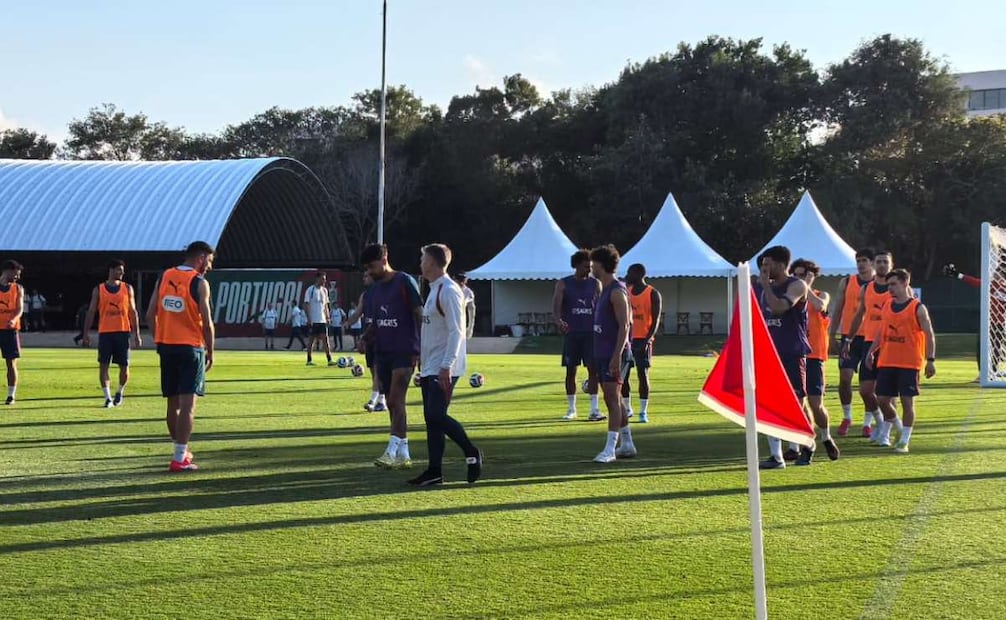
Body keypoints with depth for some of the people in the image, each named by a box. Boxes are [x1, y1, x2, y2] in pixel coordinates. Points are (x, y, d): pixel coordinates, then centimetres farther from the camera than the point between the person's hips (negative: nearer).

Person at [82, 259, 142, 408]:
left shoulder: (127, 288, 7)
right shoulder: (98, 290, 4)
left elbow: (133, 311, 7)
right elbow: (91, 311, 5)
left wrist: (137, 334, 2)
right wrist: (86, 333, -3)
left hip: (123, 331, 1)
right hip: (105, 332, -1)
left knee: (124, 366, 3)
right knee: (103, 365, -6)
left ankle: (120, 393, 26)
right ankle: (108, 397, -2)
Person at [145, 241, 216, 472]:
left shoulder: (164, 277, 9)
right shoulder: (199, 283, -7)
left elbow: (150, 316, 6)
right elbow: (207, 323, -10)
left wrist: (160, 341, 14)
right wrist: (210, 352, 0)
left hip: (166, 346, 6)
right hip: (191, 348, -6)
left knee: (173, 402, 15)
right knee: (187, 404, -6)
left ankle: (181, 450, 28)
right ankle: (179, 459, -9)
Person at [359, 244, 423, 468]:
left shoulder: (405, 282, -8)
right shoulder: (376, 288, 13)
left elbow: (419, 315, -9)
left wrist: (421, 349, -13)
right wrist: (365, 337, 2)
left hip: (404, 351, -7)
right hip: (383, 352, 7)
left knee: (396, 400, -14)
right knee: (392, 403, 7)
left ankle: (392, 451, -16)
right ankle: (403, 455, 12)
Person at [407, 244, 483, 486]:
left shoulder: (449, 291, -13)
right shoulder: (434, 290, 17)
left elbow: (456, 331, -19)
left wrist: (446, 367, -24)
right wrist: (421, 359, 19)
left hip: (443, 369, -9)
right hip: (430, 367, 9)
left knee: (436, 415, -14)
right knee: (431, 418, 7)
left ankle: (472, 453, 2)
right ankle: (434, 471, 9)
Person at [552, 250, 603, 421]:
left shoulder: (595, 284, 6)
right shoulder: (563, 284, -1)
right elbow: (556, 305, -13)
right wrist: (559, 321, -33)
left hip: (590, 332, 1)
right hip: (571, 333, -1)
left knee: (593, 369, -7)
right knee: (571, 371, 4)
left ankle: (594, 409, -8)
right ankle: (571, 409, 15)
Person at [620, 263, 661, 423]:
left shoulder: (653, 294, -5)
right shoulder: (626, 291, 11)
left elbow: (656, 320, -9)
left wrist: (648, 340, -19)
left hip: (642, 339, -5)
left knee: (643, 374, -6)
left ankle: (643, 412, -2)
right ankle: (627, 409, 18)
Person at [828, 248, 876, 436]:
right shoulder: (846, 282, 7)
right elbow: (838, 309, 10)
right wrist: (832, 334, 6)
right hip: (849, 336, 1)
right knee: (845, 377, -4)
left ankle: (868, 422, 11)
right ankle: (846, 417, 14)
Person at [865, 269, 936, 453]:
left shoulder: (918, 308, -5)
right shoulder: (887, 306, 11)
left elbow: (929, 335, -6)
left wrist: (930, 360, -13)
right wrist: (871, 351, 7)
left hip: (909, 363, -5)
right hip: (887, 362, 5)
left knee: (907, 401, -3)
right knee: (883, 399, 5)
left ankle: (904, 441, 2)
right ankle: (885, 435, 27)